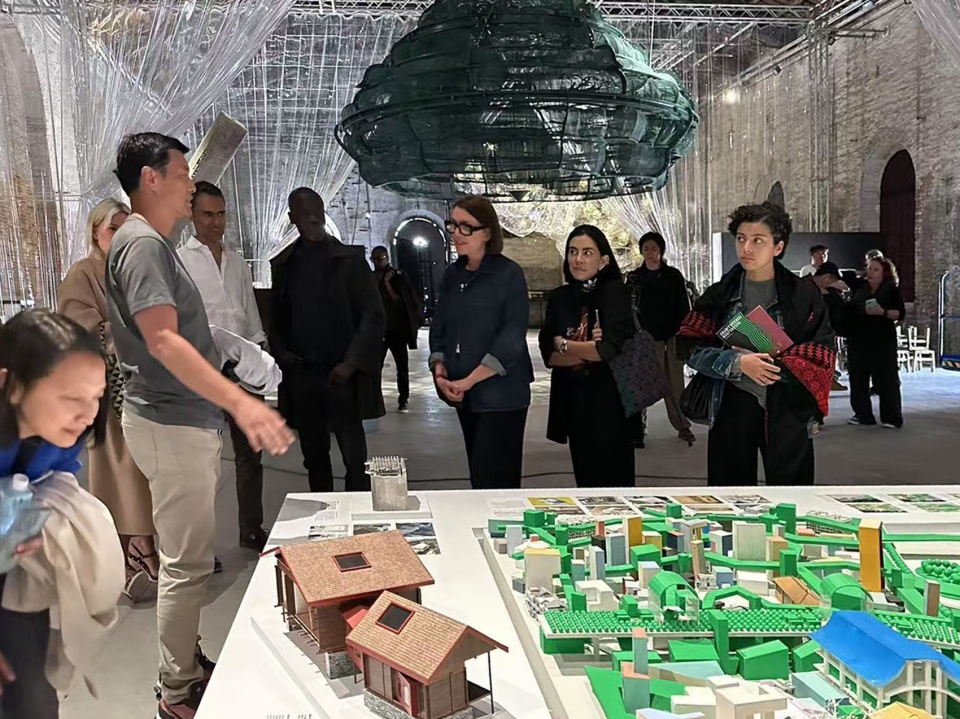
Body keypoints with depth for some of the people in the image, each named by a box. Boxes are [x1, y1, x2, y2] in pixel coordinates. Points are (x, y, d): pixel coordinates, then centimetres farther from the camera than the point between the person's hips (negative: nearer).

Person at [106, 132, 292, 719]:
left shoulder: (155, 242, 16)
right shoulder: (142, 243, -17)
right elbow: (162, 340, -28)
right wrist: (239, 401, -38)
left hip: (187, 420, 10)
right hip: (172, 425, -10)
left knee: (188, 557, 18)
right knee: (188, 564, -2)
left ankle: (186, 666, 31)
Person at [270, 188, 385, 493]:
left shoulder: (349, 259, 0)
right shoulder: (283, 264, 12)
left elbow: (374, 316, -3)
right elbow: (277, 317, 17)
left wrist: (351, 363, -12)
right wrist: (280, 353, -1)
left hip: (341, 375, -4)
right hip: (300, 377, 4)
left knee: (354, 458, -2)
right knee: (314, 458, 11)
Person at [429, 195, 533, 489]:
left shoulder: (509, 274, -8)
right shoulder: (452, 275, 10)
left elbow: (512, 337, -14)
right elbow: (439, 329, 14)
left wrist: (468, 381, -17)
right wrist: (440, 370, -3)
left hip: (501, 395, -6)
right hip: (464, 398, 6)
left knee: (494, 481, -6)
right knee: (477, 476, 13)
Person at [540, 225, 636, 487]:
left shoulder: (614, 292, -6)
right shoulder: (558, 298, 7)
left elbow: (611, 348, -18)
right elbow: (548, 355, -1)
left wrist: (564, 345, -6)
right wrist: (589, 350, -15)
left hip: (609, 401, -5)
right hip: (573, 403, 5)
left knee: (613, 480, 1)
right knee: (585, 479, 12)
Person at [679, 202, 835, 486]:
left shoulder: (803, 294, 0)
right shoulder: (719, 294, 4)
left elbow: (822, 353, -3)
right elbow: (693, 349, -2)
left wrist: (774, 366, -14)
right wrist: (737, 363, -16)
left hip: (787, 411, -1)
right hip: (732, 409, 1)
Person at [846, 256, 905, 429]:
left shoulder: (892, 290, -1)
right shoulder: (860, 288, 11)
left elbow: (900, 313, -6)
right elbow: (851, 310, 17)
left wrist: (883, 312, -20)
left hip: (882, 340, -5)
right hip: (858, 339, 5)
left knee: (886, 378, -4)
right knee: (858, 378, 5)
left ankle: (891, 417, 2)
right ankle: (863, 414, 14)